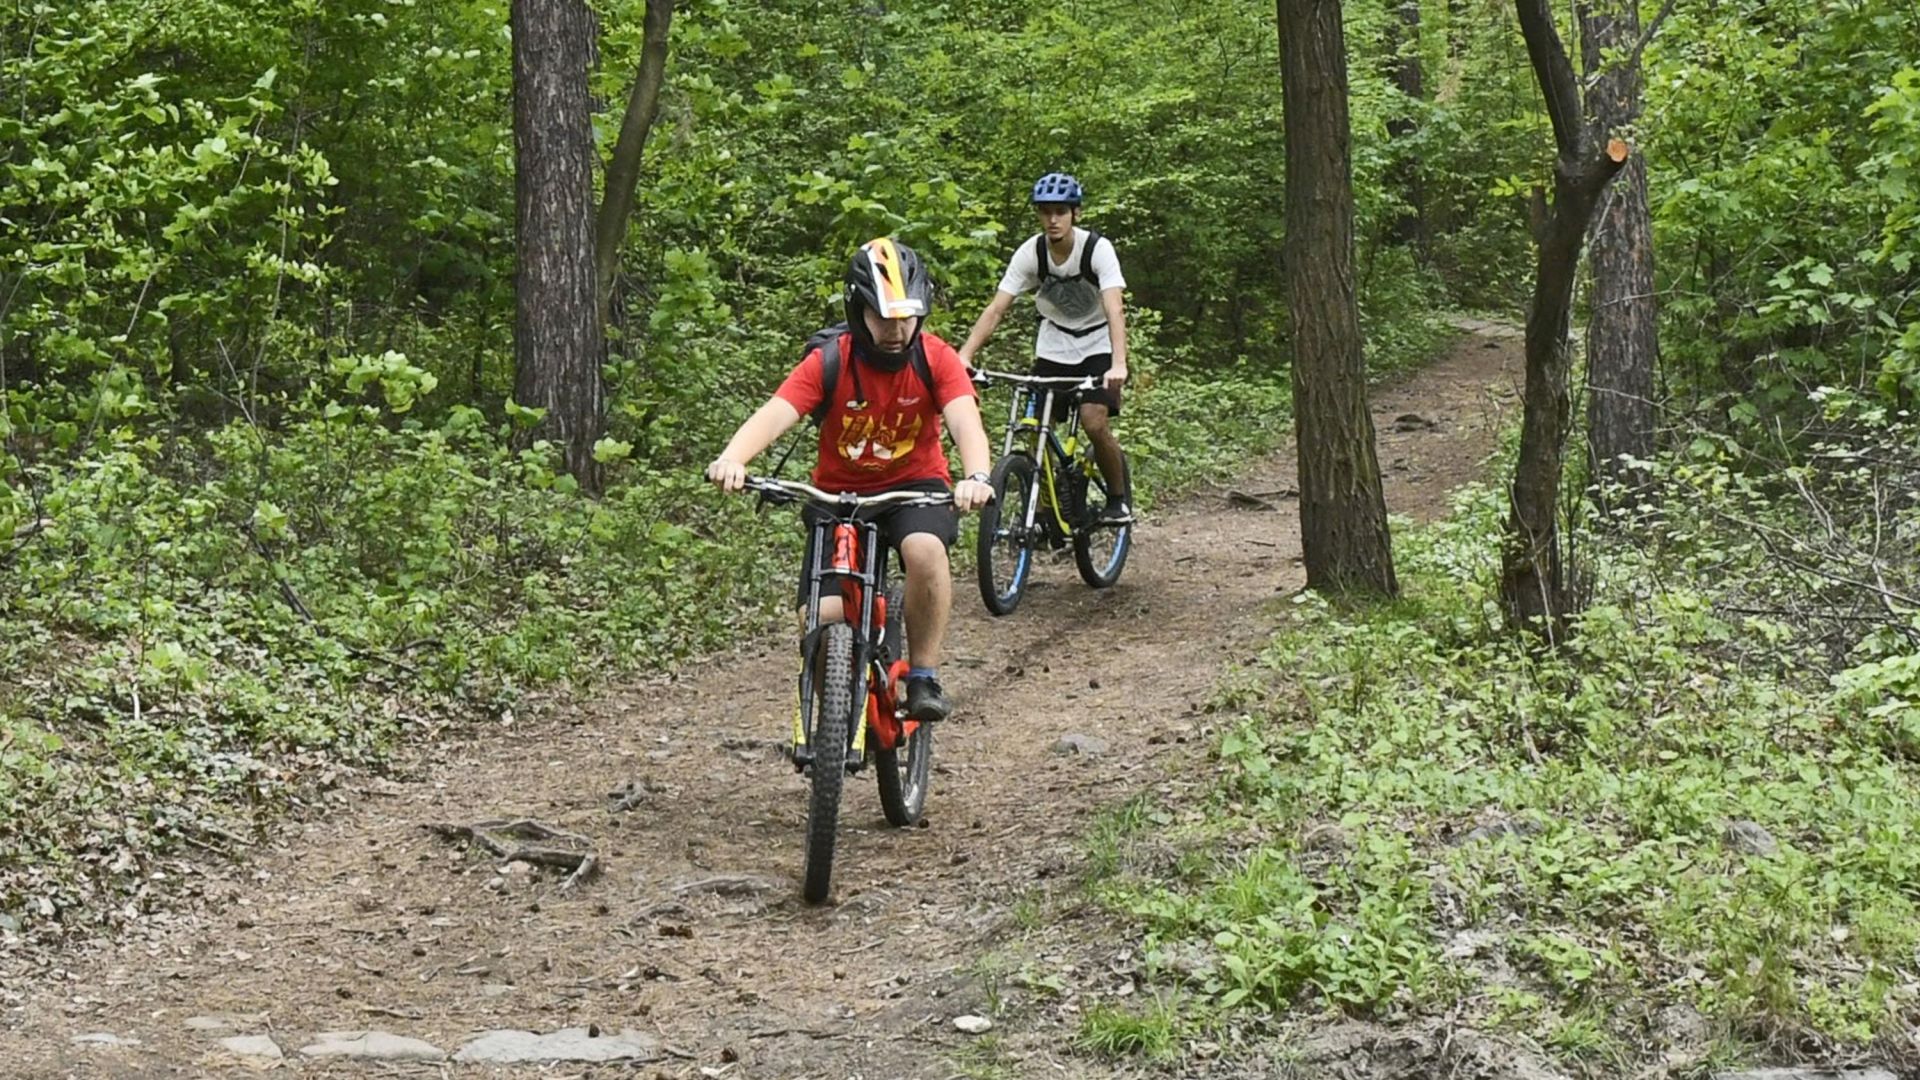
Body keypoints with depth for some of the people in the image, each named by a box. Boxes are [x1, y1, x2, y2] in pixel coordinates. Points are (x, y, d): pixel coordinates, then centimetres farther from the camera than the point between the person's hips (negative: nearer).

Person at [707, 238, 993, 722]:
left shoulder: (936, 359, -14)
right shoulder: (829, 363, -16)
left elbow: (966, 421, -28)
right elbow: (775, 413, -29)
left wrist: (976, 476, -51)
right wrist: (732, 458, -50)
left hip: (914, 487, 0)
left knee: (925, 549, -35)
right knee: (822, 617, -17)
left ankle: (924, 677, -17)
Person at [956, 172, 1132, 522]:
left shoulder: (1097, 249, -24)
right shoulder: (1030, 253, -15)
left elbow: (1115, 309, -35)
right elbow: (996, 308, -19)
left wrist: (1119, 364, -49)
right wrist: (964, 355, -32)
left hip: (1097, 345, -3)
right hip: (1053, 345, 3)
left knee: (1094, 422, -20)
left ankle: (1120, 497, 2)